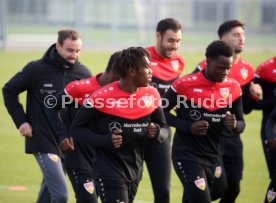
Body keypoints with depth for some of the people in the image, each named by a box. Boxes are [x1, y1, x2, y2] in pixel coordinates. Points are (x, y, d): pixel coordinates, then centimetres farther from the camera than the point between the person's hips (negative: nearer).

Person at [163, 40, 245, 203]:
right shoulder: (185, 84, -14)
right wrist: (189, 127, -18)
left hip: (211, 157, 6)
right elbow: (162, 112, -6)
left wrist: (234, 124, -15)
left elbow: (241, 124, 9)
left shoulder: (233, 88, 1)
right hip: (186, 155, -5)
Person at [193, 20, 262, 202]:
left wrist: (254, 97, -6)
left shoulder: (247, 70, 7)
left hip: (232, 136, 6)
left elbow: (245, 109, 13)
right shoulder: (208, 66, -12)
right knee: (219, 186, -13)